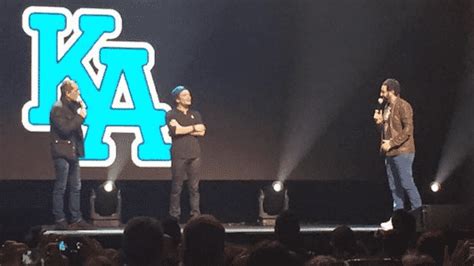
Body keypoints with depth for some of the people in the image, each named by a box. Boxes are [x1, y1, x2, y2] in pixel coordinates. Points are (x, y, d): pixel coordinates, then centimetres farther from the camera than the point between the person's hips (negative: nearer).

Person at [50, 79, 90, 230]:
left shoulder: (72, 106, 10)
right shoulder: (58, 109, -15)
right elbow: (65, 129, -22)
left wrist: (82, 108, 3)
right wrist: (80, 117, -16)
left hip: (73, 152, 9)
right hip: (62, 152, -9)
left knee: (76, 187, 12)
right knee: (60, 188, -1)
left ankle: (76, 219, 18)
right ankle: (60, 221, 5)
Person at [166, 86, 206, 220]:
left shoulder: (196, 114, 16)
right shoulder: (171, 114, 3)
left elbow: (202, 132, 2)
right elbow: (174, 131, -14)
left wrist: (182, 129, -7)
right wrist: (194, 128, -5)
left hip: (195, 155, 4)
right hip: (179, 155, -3)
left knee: (194, 187, 1)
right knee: (176, 187, -2)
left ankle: (196, 215, 3)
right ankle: (174, 216, 2)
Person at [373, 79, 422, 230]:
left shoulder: (403, 106, -10)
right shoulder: (386, 107, 17)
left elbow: (408, 129, -18)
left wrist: (391, 143, -19)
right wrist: (379, 122, 3)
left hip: (402, 152, -9)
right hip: (390, 153, 9)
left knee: (406, 183, -9)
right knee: (394, 187, 9)